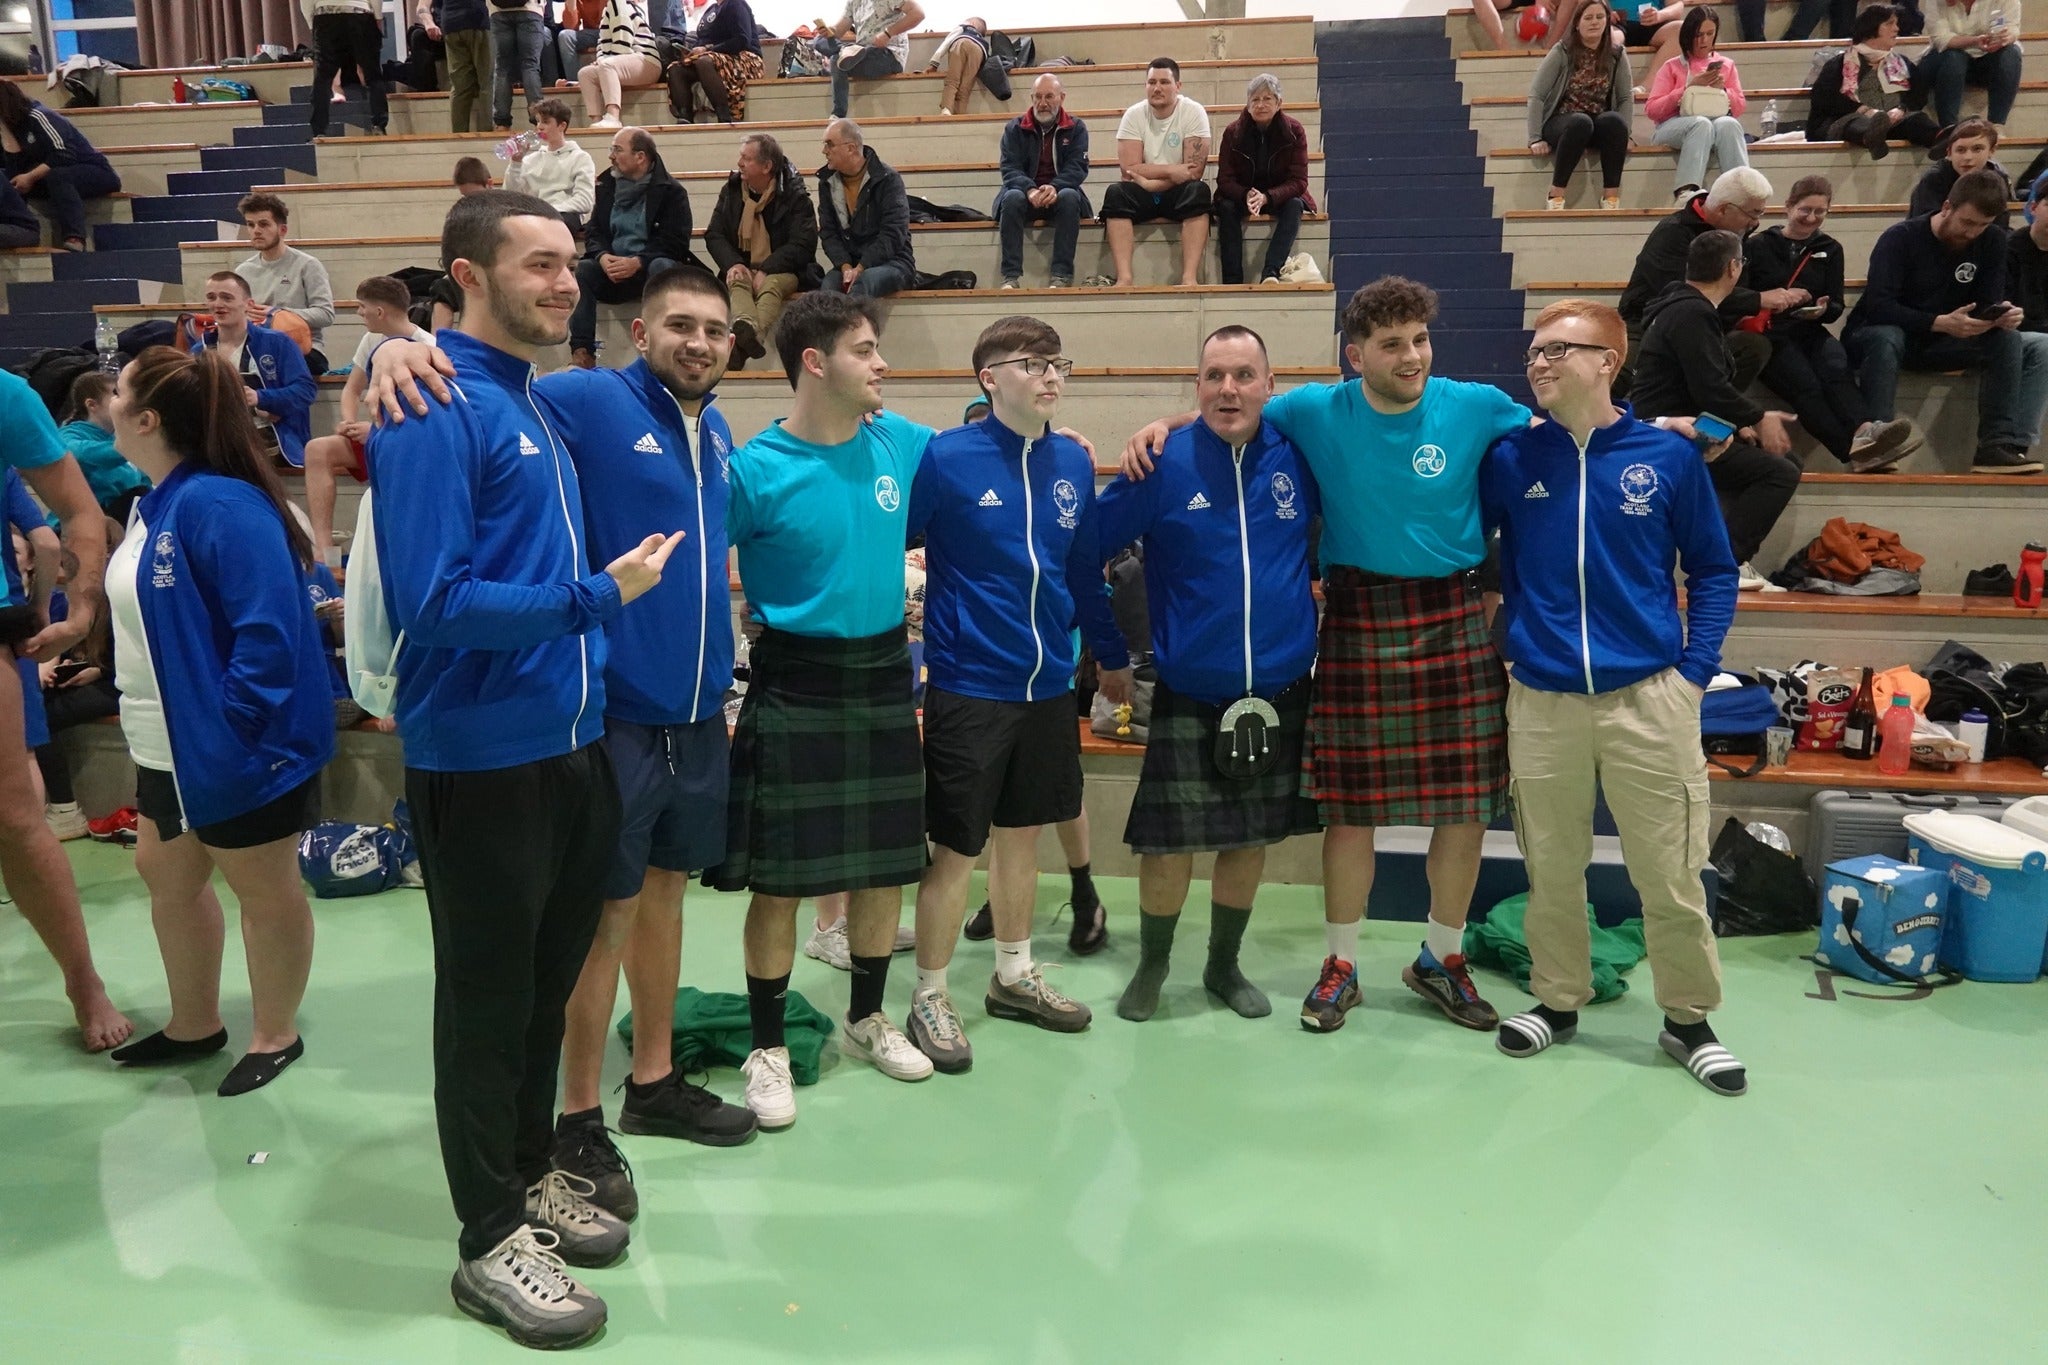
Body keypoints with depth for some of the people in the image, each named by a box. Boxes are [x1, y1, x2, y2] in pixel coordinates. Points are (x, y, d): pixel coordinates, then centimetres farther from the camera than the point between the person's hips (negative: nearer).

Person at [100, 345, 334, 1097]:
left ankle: (275, 1036, 27)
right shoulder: (155, 500, 7)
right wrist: (142, 726, 15)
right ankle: (194, 1024, 40)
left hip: (234, 751, -10)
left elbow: (267, 628, -29)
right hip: (168, 749, 10)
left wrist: (230, 731, -27)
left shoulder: (220, 504, -24)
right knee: (167, 877, 22)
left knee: (264, 892, 8)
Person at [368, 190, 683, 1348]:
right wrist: (598, 597, -19)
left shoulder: (539, 403, 11)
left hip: (574, 743, 8)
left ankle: (531, 1174, 37)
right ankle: (492, 1241, 22)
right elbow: (433, 600, -23)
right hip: (484, 758, -8)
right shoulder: (436, 409, -16)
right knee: (487, 997, 6)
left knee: (550, 979, 19)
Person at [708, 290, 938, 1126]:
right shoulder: (756, 470, -14)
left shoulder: (900, 443, 1)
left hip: (886, 676, 5)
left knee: (888, 863, 13)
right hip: (796, 688, -5)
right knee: (781, 879, 2)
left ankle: (867, 1020, 33)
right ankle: (768, 1049, 19)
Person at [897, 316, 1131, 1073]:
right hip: (968, 688, -5)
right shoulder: (944, 458, -13)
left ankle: (1014, 977, 34)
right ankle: (930, 1000, 20)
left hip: (1049, 685, 6)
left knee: (1023, 832, 18)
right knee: (955, 848, 3)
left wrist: (1112, 657, 20)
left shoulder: (1073, 463, 4)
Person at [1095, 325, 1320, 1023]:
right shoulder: (1165, 464, -9)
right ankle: (1151, 969, 25)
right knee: (1170, 844, 2)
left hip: (1279, 690, 3)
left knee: (1251, 839, 13)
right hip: (1189, 693, -2)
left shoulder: (1298, 455, -2)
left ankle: (1224, 966, 33)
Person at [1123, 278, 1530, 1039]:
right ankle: (1340, 964, 21)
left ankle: (1442, 960, 25)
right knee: (1350, 801, 4)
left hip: (1456, 618, 1)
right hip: (1359, 618, -1)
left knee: (1466, 800, 6)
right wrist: (1163, 425, -3)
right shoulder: (1317, 413, 0)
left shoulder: (1478, 407, 1)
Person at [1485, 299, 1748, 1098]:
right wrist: (1506, 641, 1)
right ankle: (1557, 1001, 31)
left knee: (1670, 874, 5)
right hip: (1542, 700, 1)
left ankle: (1688, 1020, 23)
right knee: (1551, 869, 13)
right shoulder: (1509, 459, 0)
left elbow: (1713, 571, 6)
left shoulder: (1668, 456, -2)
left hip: (1649, 697, -1)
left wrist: (1696, 670, -2)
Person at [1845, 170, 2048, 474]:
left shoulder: (1993, 240, -1)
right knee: (1887, 338, -42)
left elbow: (1988, 302, -4)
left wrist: (2002, 313, -29)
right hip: (1877, 335, -5)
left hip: (1940, 343, 5)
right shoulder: (1900, 238, -17)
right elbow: (1877, 306, -28)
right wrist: (1940, 322, -40)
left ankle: (2001, 445, -24)